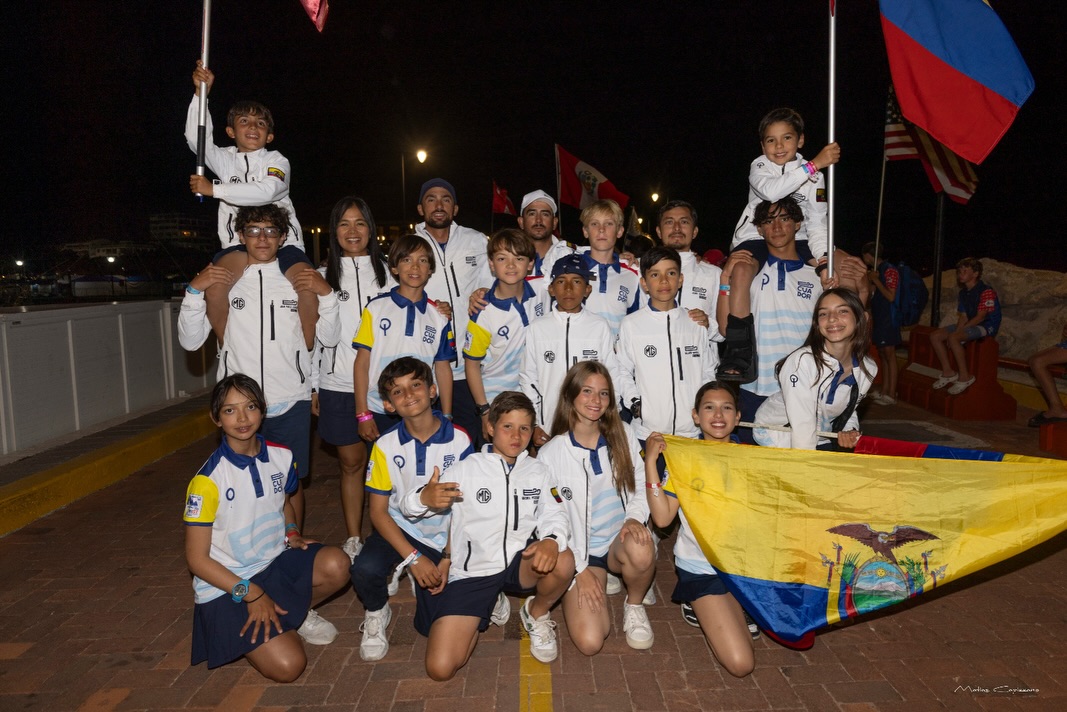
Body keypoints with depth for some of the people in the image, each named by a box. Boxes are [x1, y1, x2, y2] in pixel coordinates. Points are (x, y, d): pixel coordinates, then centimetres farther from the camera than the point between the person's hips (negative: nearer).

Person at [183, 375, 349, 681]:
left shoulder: (281, 457, -3)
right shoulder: (208, 480, -18)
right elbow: (197, 559, -13)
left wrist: (292, 533, -2)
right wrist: (250, 593, -19)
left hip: (276, 563, 5)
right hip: (227, 586, -5)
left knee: (336, 564, -25)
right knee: (287, 666, -21)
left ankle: (296, 615, 5)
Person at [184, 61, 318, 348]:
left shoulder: (277, 161, 9)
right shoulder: (226, 159, 18)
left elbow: (265, 190, -12)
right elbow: (196, 138, -1)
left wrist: (214, 189, -13)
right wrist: (201, 93, -10)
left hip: (282, 241, -2)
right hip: (239, 245, 2)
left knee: (309, 288, -29)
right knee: (214, 289, -27)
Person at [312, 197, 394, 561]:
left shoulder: (386, 272, 7)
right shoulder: (323, 277, 9)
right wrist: (313, 386, 6)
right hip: (338, 384, 1)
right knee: (351, 462, 7)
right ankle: (353, 539, 19)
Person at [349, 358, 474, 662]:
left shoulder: (459, 440, -12)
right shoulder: (386, 446, -9)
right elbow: (377, 511, -7)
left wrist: (448, 559, -12)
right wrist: (413, 558, -18)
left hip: (443, 537, 0)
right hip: (399, 527, 0)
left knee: (431, 625, -8)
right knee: (364, 568, -32)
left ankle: (421, 580, 26)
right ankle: (377, 613, 4)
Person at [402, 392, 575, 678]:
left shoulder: (538, 471, 10)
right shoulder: (467, 468, 1)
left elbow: (554, 515, -2)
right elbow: (410, 506, -2)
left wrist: (552, 540, -27)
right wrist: (424, 498, -28)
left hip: (521, 562, 2)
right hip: (472, 571, -1)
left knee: (562, 561, -33)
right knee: (440, 668, -15)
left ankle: (537, 614, 2)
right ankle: (489, 607, 16)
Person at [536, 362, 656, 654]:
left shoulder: (623, 436, 0)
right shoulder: (550, 454, -7)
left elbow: (640, 488, 5)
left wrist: (634, 518, -16)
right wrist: (580, 570, -8)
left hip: (620, 540, 2)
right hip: (579, 552, -1)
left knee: (641, 551, -37)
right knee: (589, 642, -19)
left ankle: (634, 605, -2)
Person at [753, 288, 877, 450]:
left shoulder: (868, 369, -8)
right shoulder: (801, 361, -27)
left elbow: (849, 409, 9)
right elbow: (802, 425, -26)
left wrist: (850, 431, -9)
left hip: (821, 441, 5)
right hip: (777, 438, -5)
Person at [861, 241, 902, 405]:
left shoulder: (889, 270, -10)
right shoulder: (875, 271, 16)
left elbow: (891, 296, -17)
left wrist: (875, 280, -14)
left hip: (888, 318, -9)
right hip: (878, 318, 9)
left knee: (889, 355, -9)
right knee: (882, 355, 9)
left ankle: (891, 394, -8)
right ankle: (884, 391, 14)